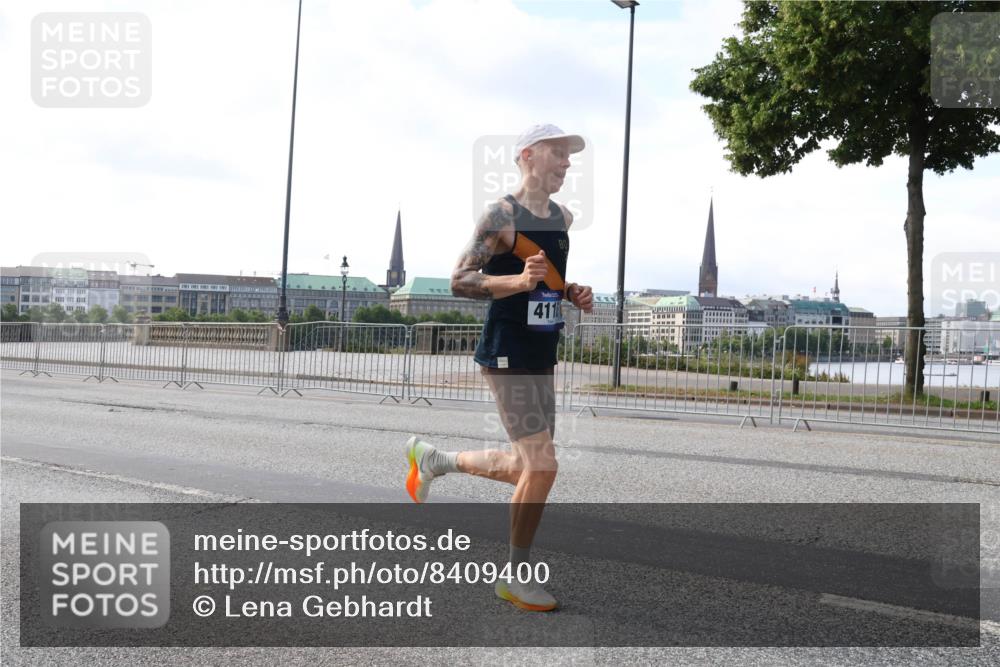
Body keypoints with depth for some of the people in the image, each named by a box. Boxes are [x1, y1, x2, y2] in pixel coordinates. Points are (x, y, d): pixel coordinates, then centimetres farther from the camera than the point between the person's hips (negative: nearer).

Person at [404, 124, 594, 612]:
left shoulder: (563, 217, 12)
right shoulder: (502, 215, -12)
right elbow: (459, 281, -17)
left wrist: (572, 293, 5)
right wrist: (518, 281, -30)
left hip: (542, 357, 9)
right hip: (507, 355, -9)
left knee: (527, 467, 15)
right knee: (542, 466, -11)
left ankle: (431, 458, 37)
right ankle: (517, 577, 8)